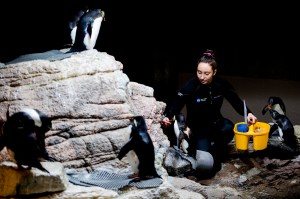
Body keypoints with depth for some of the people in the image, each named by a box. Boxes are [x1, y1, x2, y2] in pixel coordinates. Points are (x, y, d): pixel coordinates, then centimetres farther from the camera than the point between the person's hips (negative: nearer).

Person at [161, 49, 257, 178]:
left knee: (228, 128, -30)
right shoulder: (190, 86, -22)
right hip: (198, 128, -3)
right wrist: (167, 117, -42)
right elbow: (176, 104, -23)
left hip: (215, 123, 4)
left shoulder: (221, 84, -12)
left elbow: (236, 101, -1)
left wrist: (248, 113, -17)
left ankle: (217, 152, 1)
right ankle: (194, 145, 17)